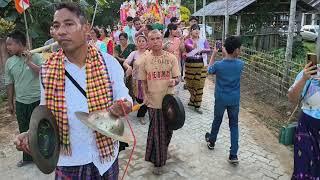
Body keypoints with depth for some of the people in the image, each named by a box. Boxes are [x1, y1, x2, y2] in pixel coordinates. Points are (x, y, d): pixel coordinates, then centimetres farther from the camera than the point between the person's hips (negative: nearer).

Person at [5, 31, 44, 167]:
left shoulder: (36, 57, -9)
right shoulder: (9, 62, 4)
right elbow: (9, 84, 9)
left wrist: (29, 62, -22)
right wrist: (10, 103, 11)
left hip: (38, 100, -4)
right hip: (20, 103, 4)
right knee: (24, 131, 15)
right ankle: (27, 157, 32)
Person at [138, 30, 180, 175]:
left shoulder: (171, 58, -3)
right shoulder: (144, 60, -1)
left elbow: (177, 78, 1)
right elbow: (143, 81, 6)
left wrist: (174, 81, -23)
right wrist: (145, 95, -8)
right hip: (153, 101, -1)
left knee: (167, 131, 16)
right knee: (156, 132, 7)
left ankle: (162, 153, 44)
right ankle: (158, 162, 23)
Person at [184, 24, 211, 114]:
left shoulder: (203, 41, 4)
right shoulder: (188, 40, -2)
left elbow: (209, 49, -11)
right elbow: (187, 45, -26)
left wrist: (202, 50, -33)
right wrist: (192, 46, -50)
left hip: (201, 65, 1)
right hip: (190, 64, -1)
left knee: (199, 85, 2)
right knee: (189, 84, 10)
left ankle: (197, 106, 15)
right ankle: (193, 100, 40)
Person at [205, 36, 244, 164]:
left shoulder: (218, 65, -18)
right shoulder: (240, 64, -12)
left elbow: (209, 70, 5)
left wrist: (214, 54, 6)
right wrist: (225, 53, 14)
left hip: (220, 99, 0)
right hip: (234, 100, 1)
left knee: (217, 121, 21)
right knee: (234, 125, 10)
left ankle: (211, 142, 44)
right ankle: (233, 155, 9)